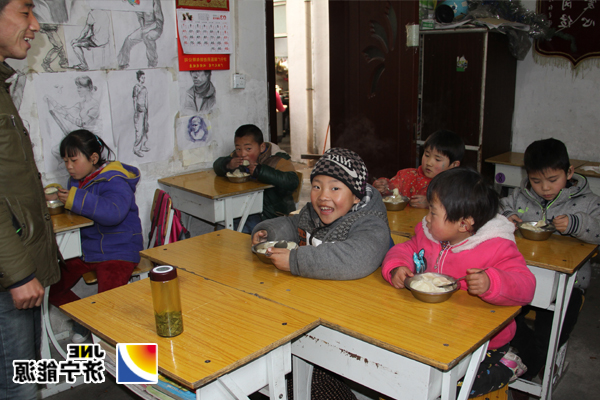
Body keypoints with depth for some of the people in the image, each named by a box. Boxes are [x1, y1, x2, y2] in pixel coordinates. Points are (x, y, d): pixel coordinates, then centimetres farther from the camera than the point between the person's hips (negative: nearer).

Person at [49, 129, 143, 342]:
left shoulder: (115, 181, -18)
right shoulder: (77, 180, 10)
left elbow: (113, 212, -37)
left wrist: (75, 199, -38)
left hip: (117, 251, -9)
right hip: (85, 251, 9)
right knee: (51, 288, 4)